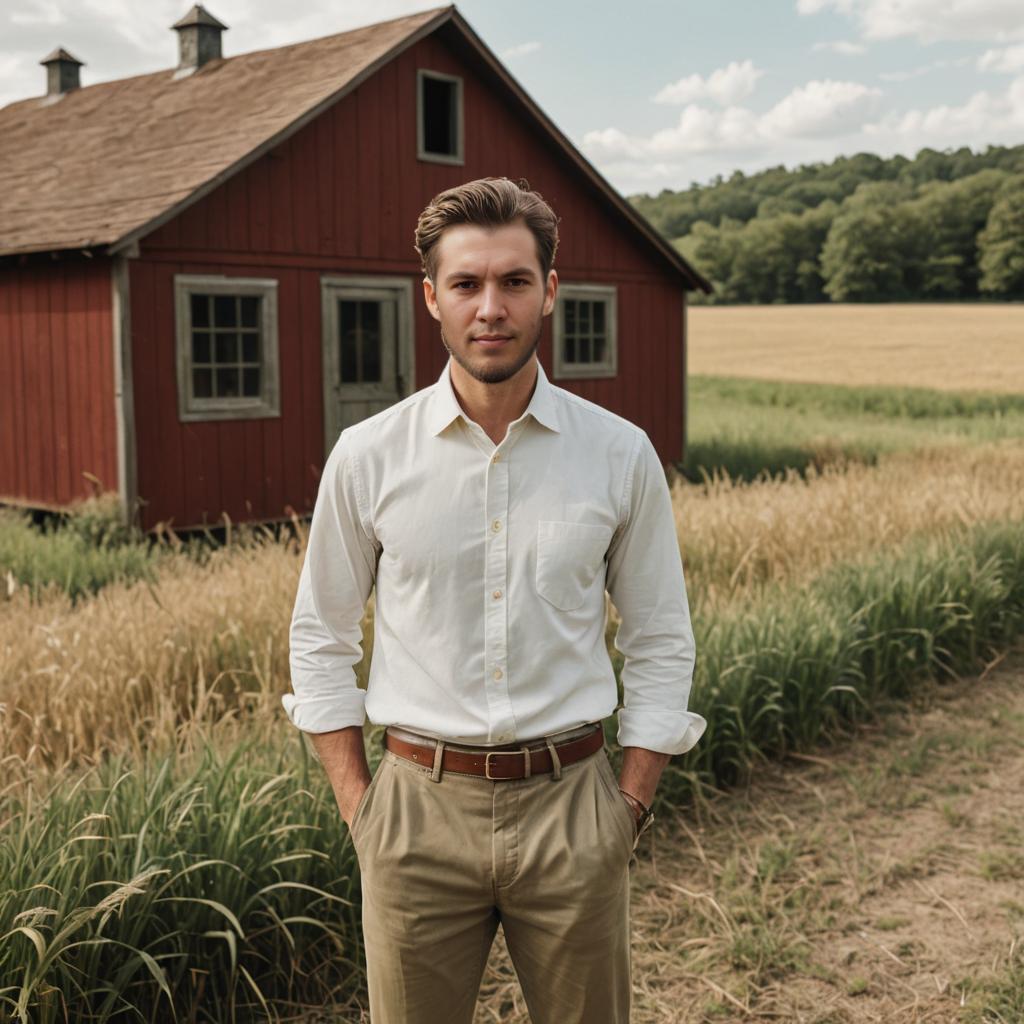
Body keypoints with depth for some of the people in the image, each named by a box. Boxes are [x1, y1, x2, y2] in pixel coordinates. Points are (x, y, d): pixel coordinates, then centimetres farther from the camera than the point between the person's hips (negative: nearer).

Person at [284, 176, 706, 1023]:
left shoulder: (621, 455, -2)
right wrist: (359, 810, 1)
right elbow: (321, 642, 5)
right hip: (419, 804, 0)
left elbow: (661, 647, 4)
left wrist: (629, 809, -1)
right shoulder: (367, 456, -2)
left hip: (569, 802, 0)